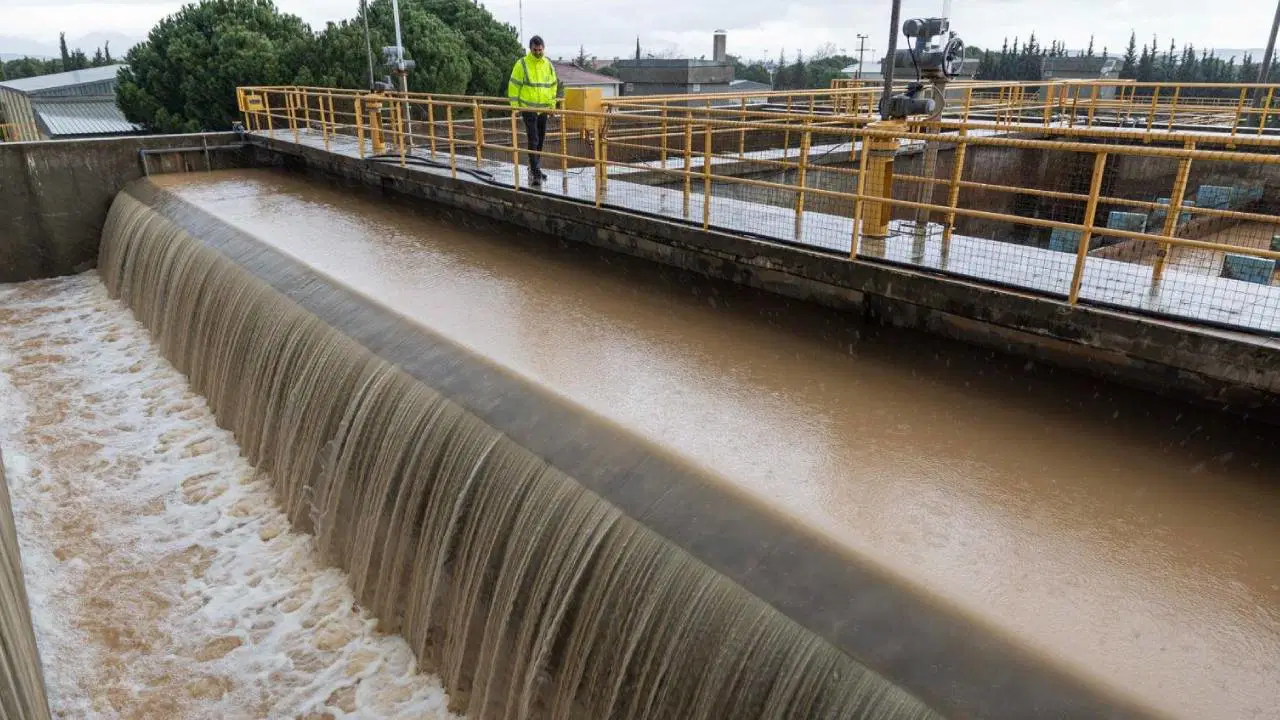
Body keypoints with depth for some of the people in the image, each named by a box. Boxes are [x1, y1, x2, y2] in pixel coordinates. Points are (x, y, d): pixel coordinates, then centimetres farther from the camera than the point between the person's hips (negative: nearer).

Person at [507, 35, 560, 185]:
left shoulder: (548, 65, 8)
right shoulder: (522, 64, -7)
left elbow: (553, 85, 17)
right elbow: (513, 85, -5)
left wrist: (552, 104, 13)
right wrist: (515, 106, -8)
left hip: (544, 109, 5)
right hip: (528, 109, -5)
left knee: (540, 140, 12)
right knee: (533, 141, -10)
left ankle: (534, 168, 26)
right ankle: (536, 173, -10)